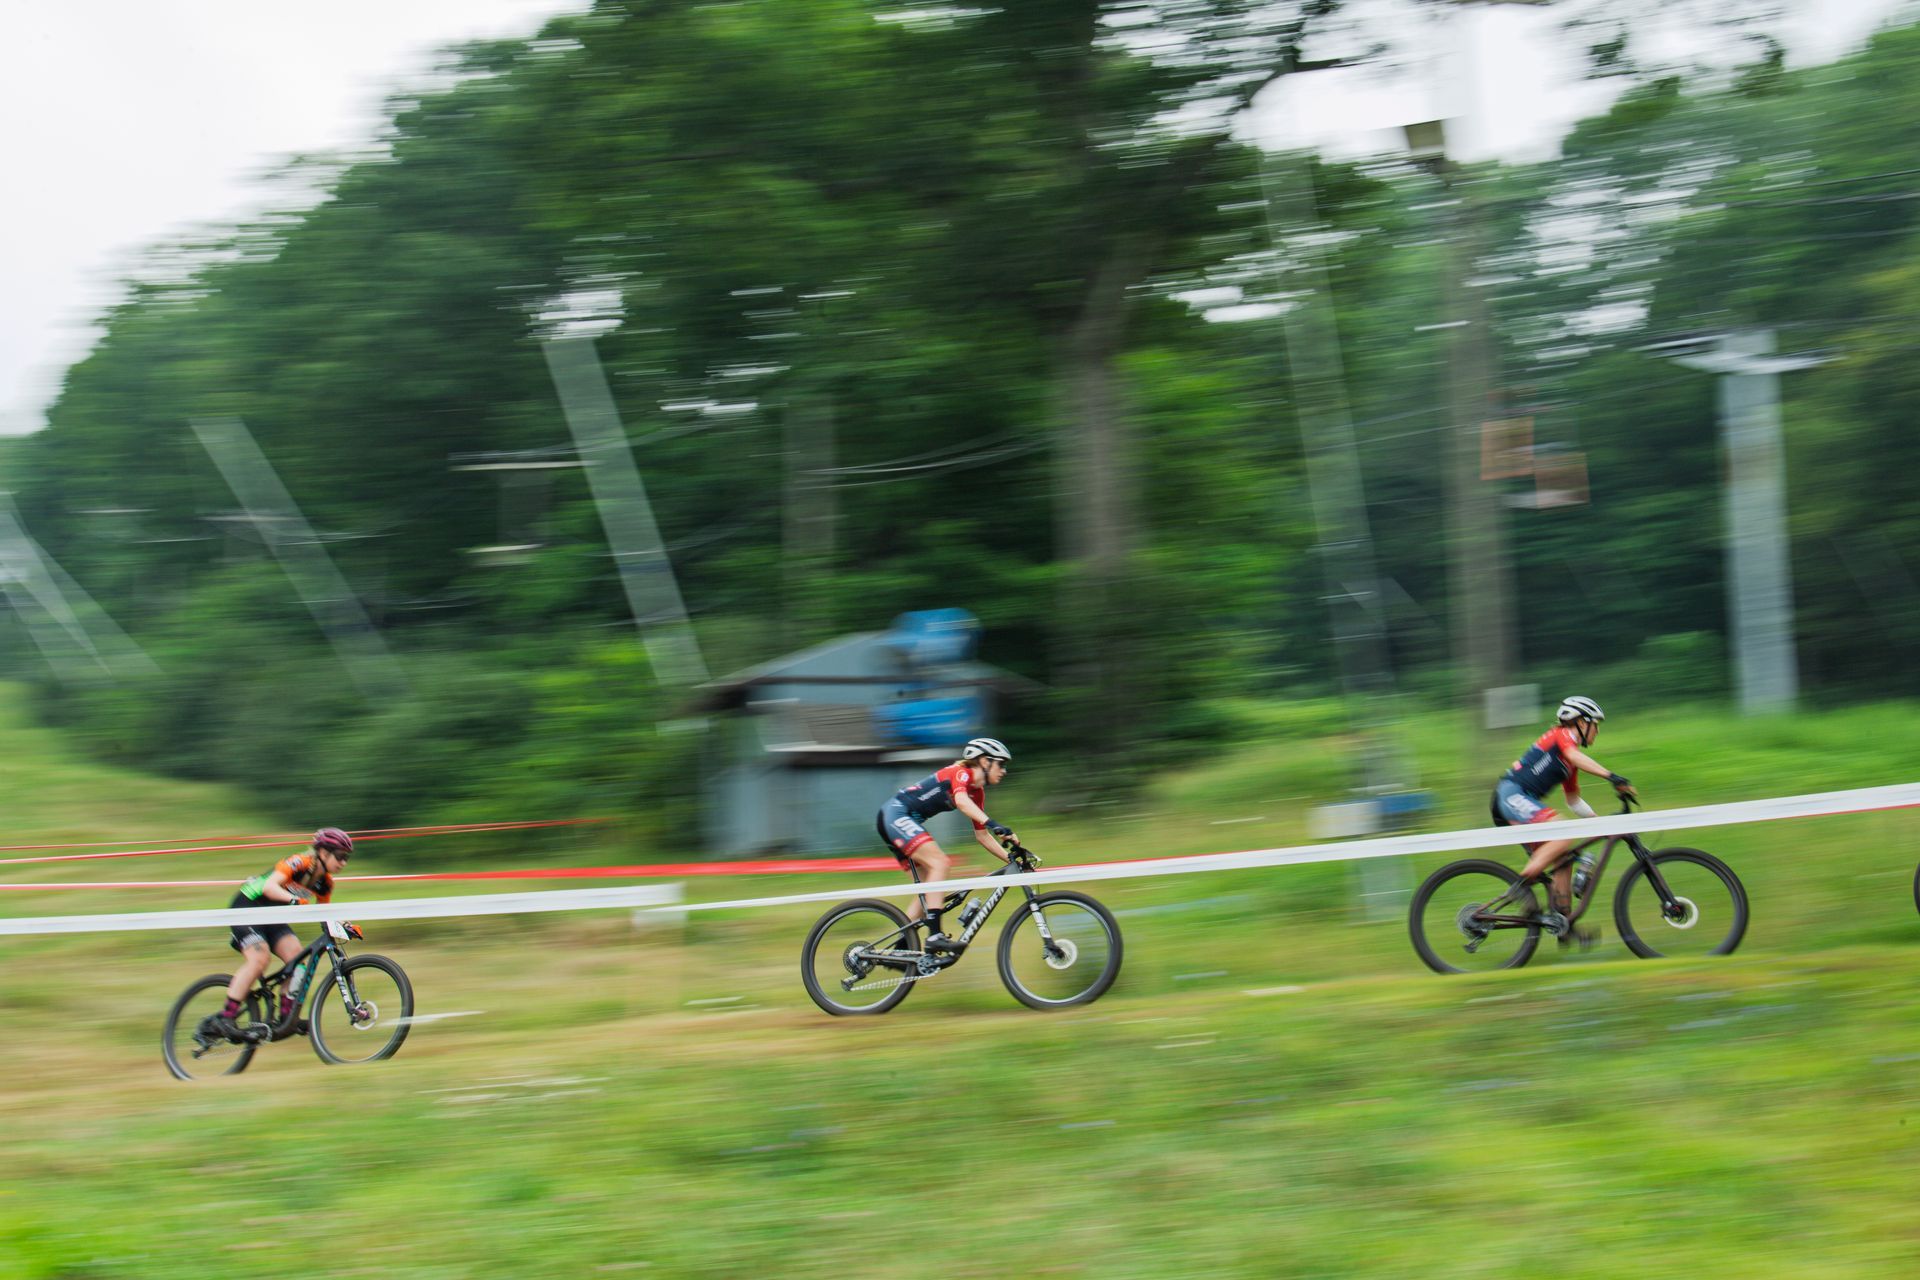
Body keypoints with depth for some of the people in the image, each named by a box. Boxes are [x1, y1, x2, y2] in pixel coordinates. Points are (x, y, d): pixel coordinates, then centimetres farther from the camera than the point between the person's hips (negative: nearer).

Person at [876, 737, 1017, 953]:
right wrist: (995, 826, -47)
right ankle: (935, 936, -31)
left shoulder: (978, 793, 14)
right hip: (895, 813, -10)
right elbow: (961, 800, -35)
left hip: (905, 821, 10)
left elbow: (982, 836, 17)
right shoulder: (961, 772, -13)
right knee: (940, 863, -24)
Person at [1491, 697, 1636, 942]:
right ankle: (1521, 884, -25)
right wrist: (1612, 777, -33)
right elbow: (1576, 757, -23)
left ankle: (1563, 925, 5)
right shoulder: (1562, 734, -1)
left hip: (1517, 802, 10)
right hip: (1512, 795, -10)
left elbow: (1573, 801, 34)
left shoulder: (1570, 764, 26)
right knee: (1564, 836, -27)